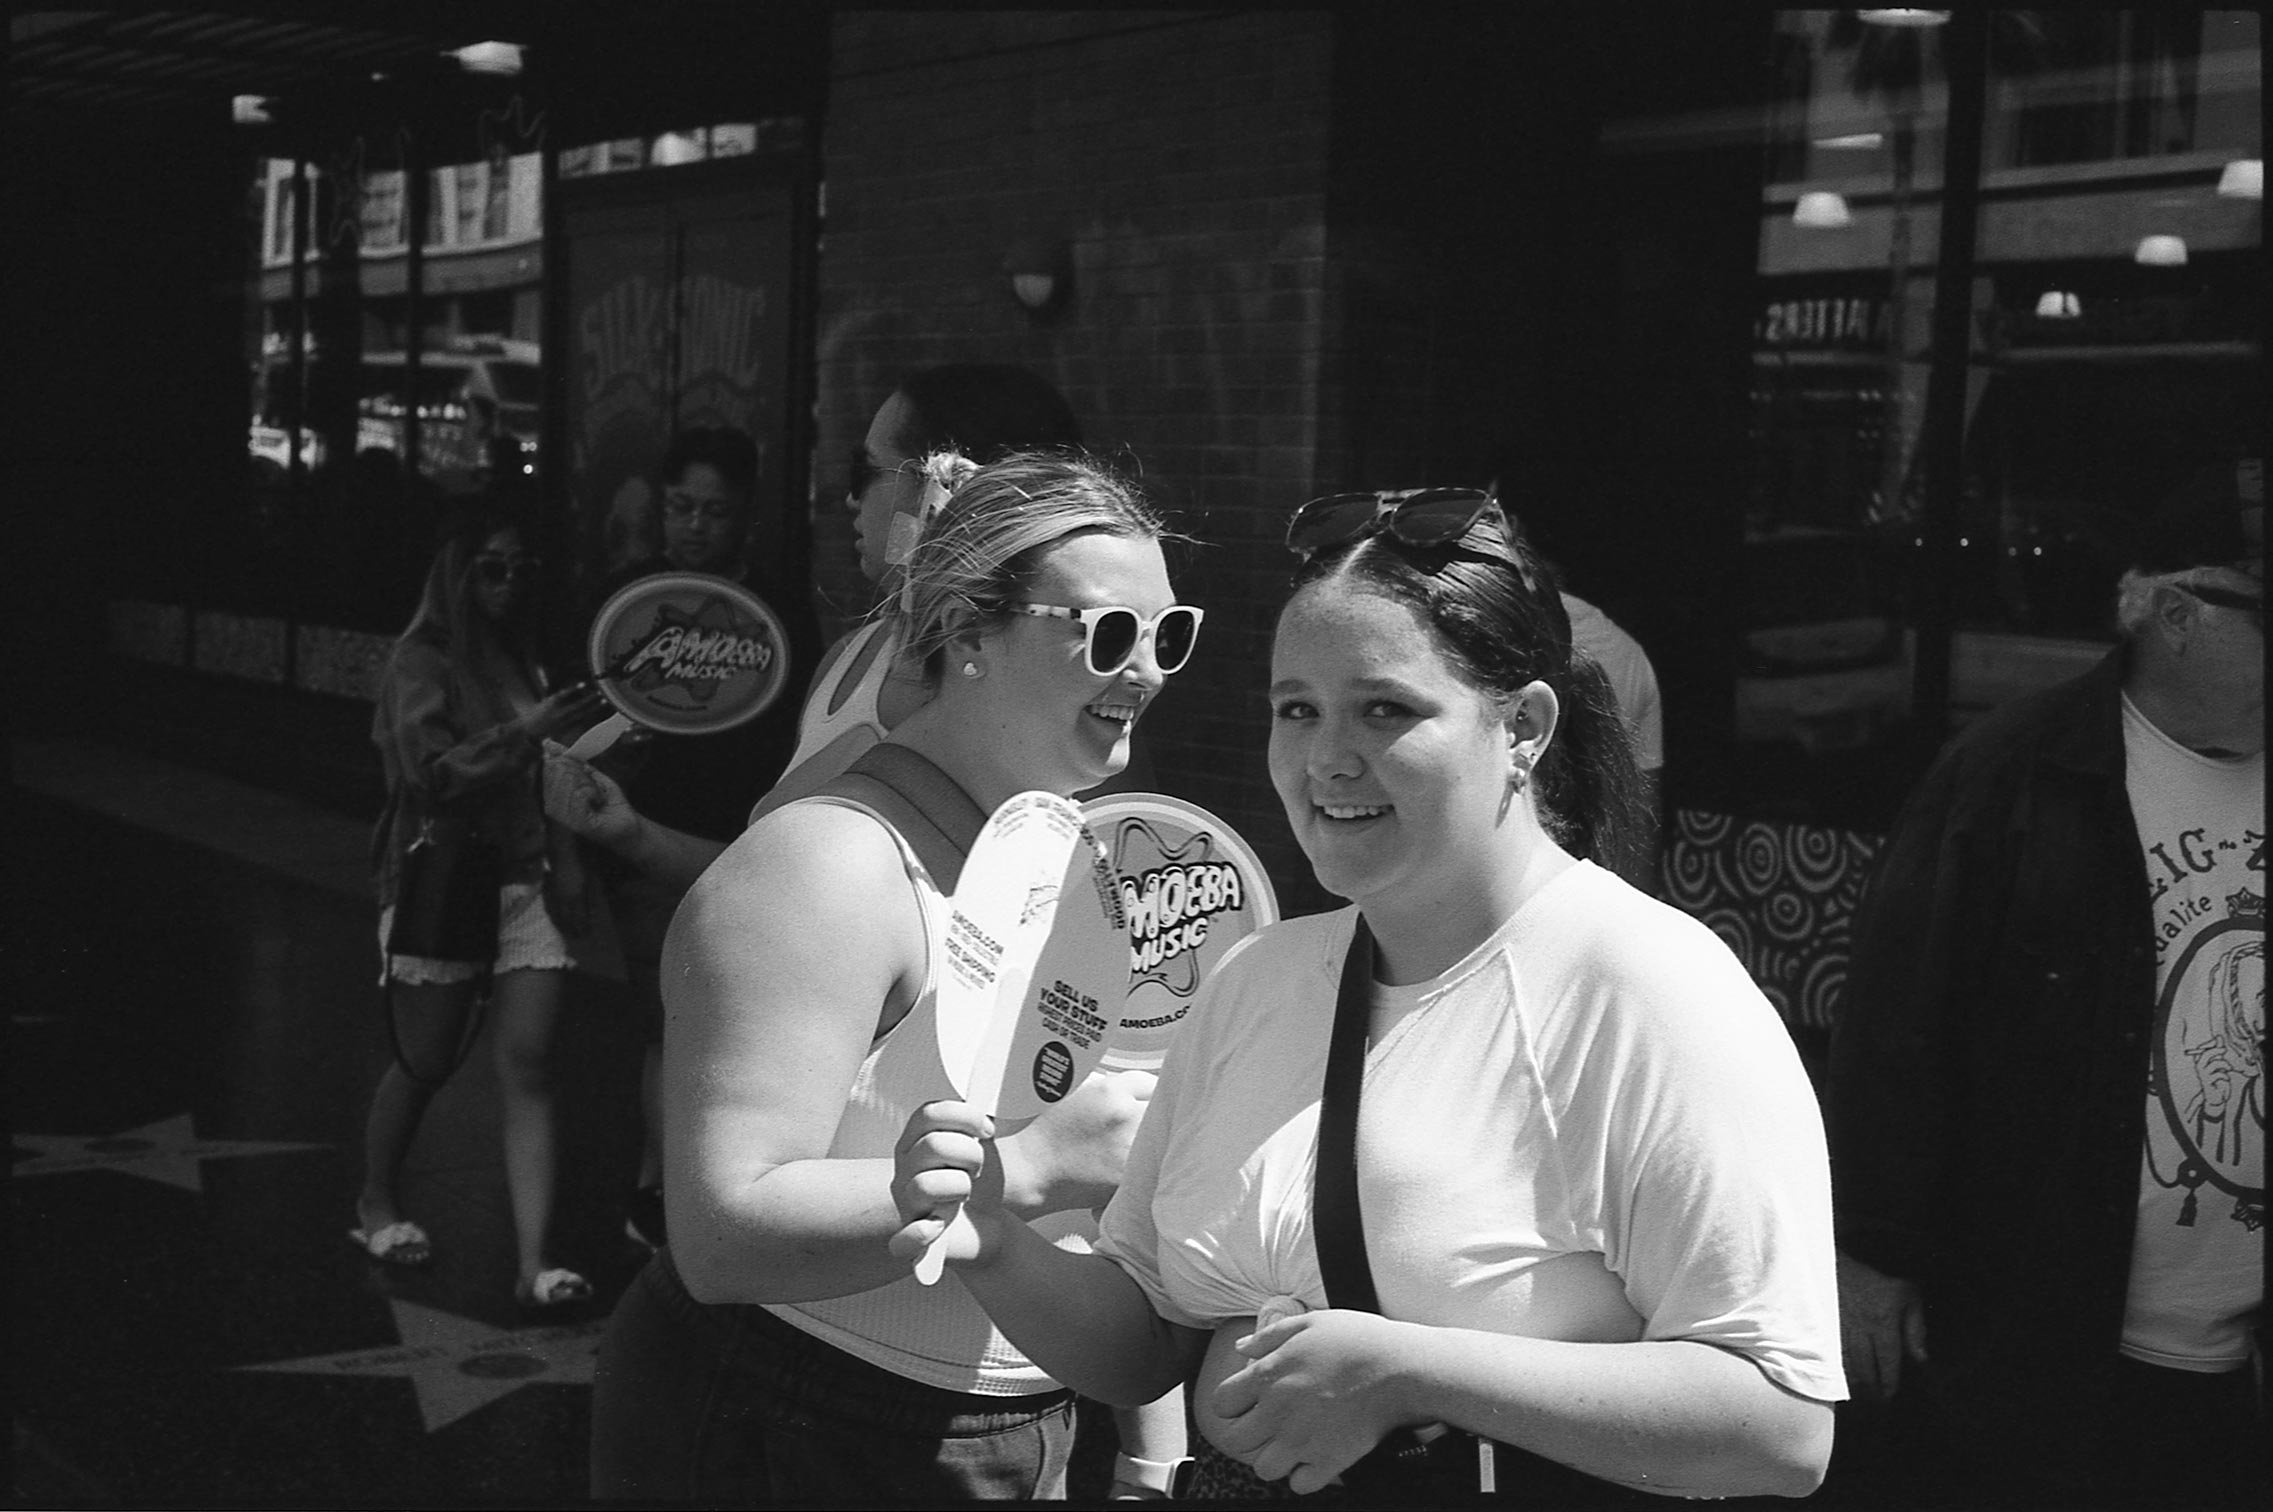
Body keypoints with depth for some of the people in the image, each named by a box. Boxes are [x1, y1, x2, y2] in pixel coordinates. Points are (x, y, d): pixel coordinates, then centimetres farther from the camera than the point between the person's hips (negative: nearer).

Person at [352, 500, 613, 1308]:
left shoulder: (520, 662, 14)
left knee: (529, 1068, -6)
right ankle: (375, 1204, 34)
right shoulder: (420, 662, -4)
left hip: (522, 884, 5)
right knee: (423, 1064, 8)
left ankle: (535, 1258, -9)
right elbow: (433, 772, -14)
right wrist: (527, 732, -23)